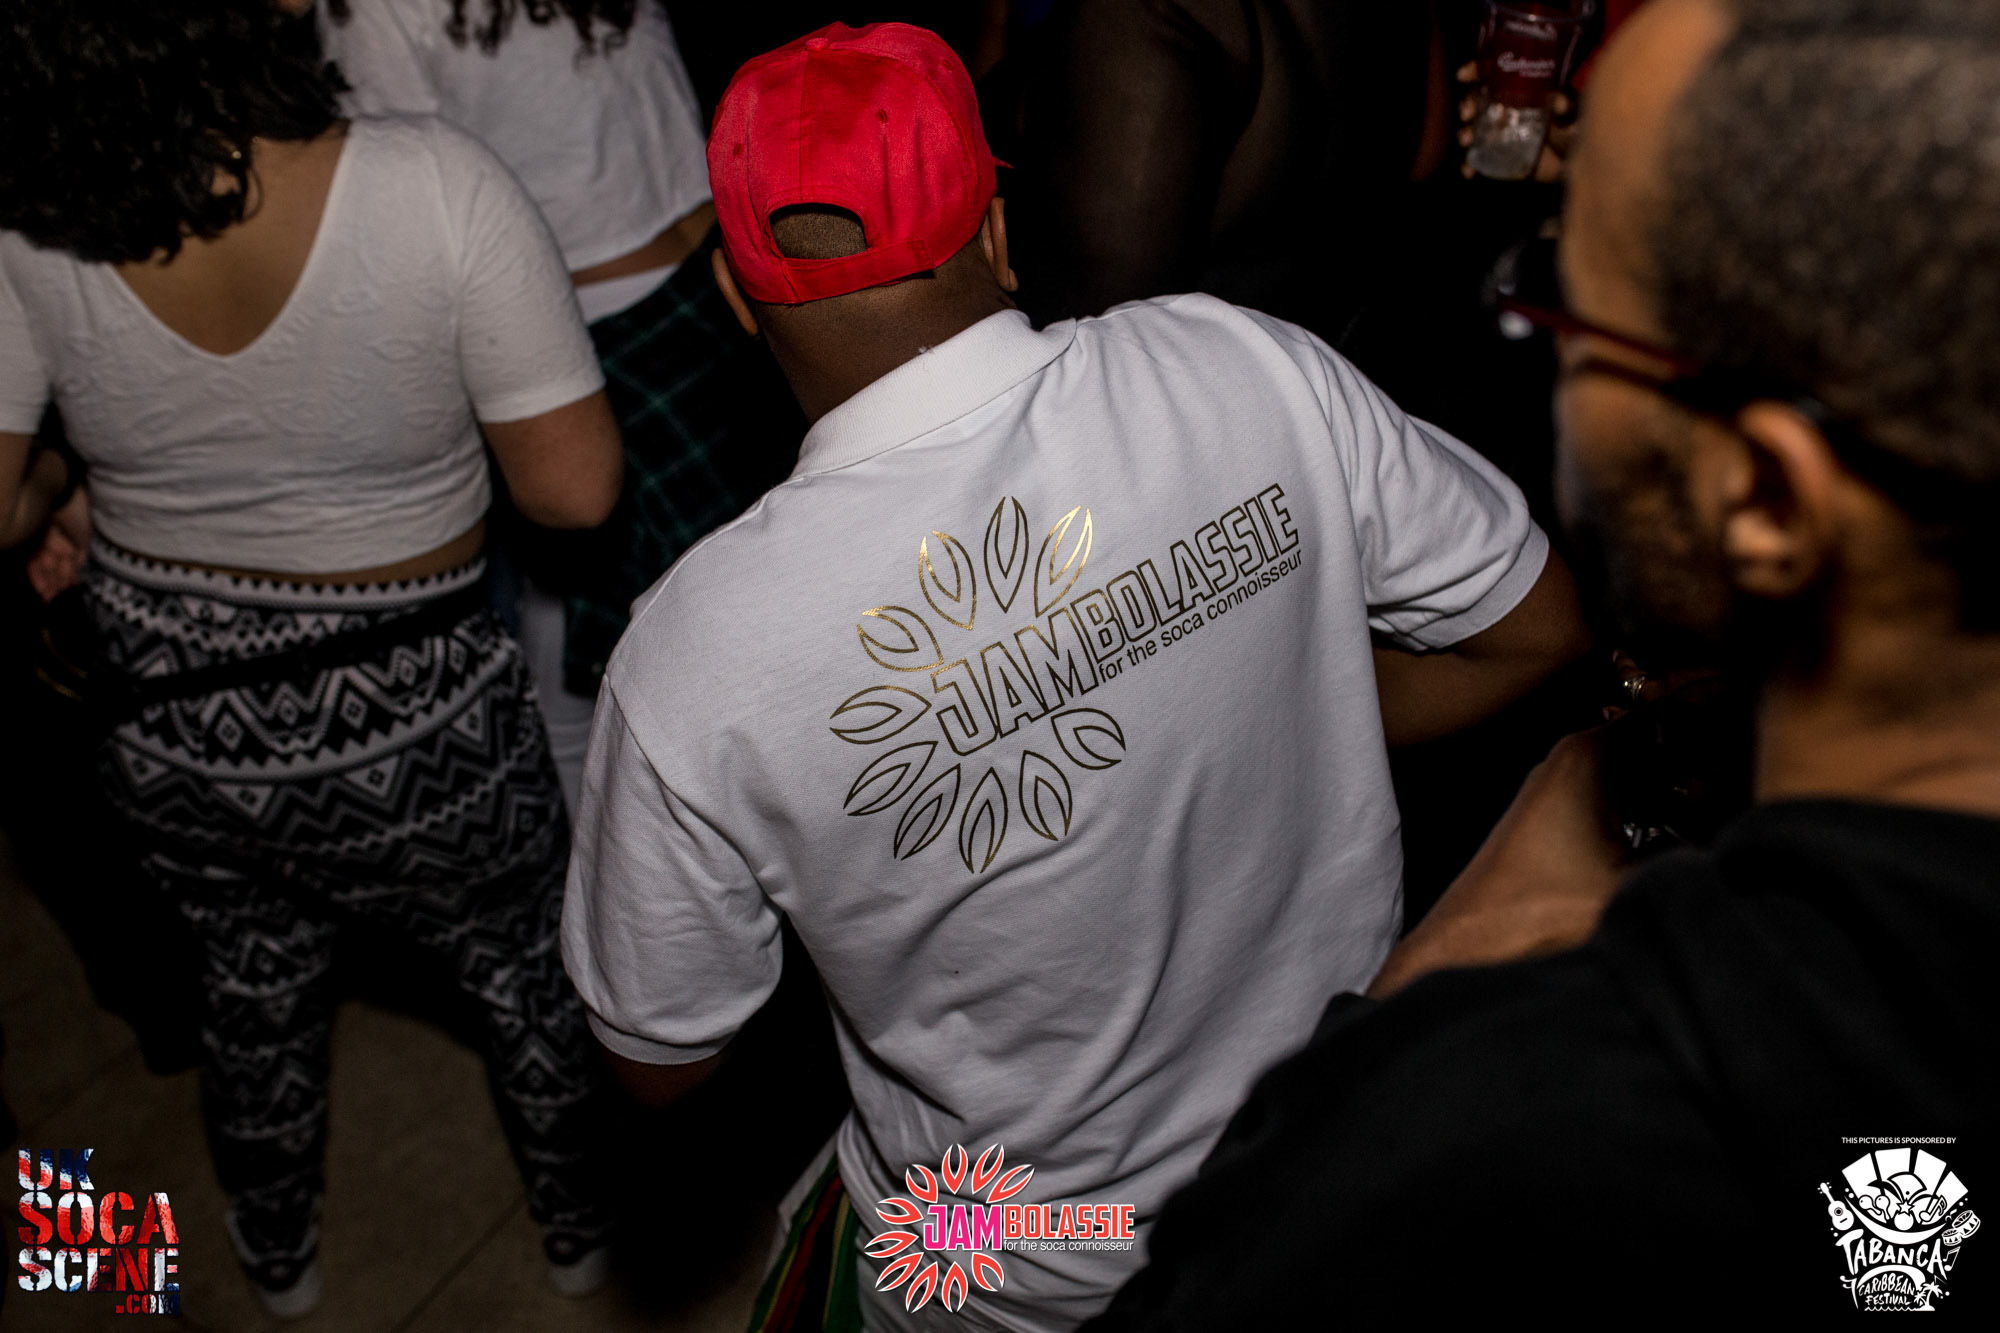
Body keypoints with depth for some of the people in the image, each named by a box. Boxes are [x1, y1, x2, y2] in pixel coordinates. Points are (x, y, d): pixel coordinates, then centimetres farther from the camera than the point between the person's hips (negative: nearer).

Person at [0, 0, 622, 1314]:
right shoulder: (439, 184, -27)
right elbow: (576, 488, -22)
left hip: (176, 716, 3)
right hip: (415, 715, -3)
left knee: (253, 979, 30)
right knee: (529, 965, 25)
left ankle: (279, 1255, 56)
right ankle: (583, 1223, 50)